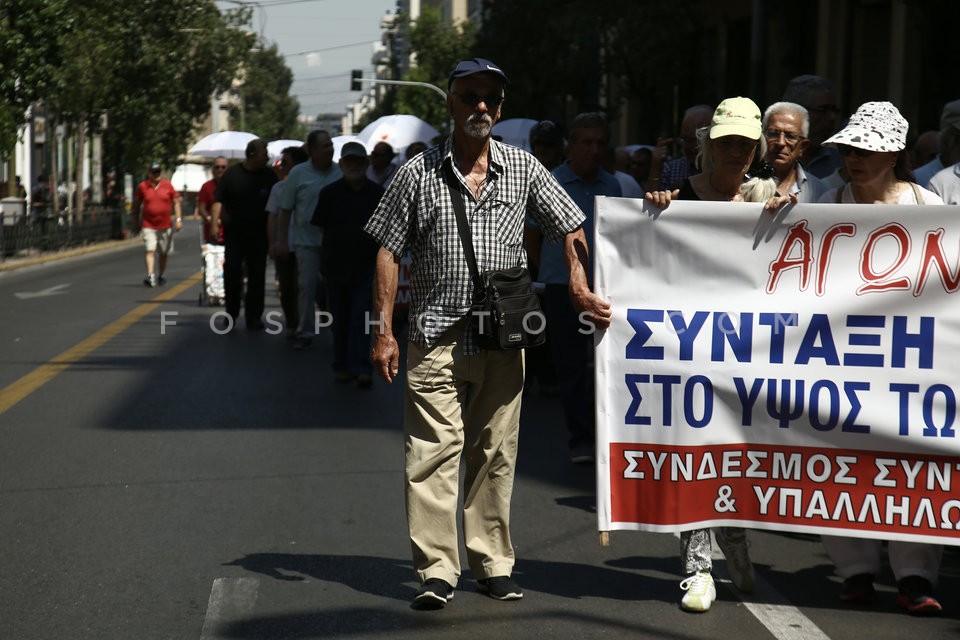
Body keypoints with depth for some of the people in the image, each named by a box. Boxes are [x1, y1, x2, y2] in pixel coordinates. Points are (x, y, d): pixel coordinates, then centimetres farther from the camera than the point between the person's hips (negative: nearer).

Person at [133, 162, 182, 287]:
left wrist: (178, 219, -2)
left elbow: (176, 202, 6)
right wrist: (136, 221, 12)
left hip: (165, 225, 2)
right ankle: (150, 275, -25)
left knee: (164, 253, 12)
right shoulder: (142, 186, 1)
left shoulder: (167, 185, 2)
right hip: (148, 225, -2)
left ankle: (160, 276, 27)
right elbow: (137, 205, 11)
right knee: (149, 250, -17)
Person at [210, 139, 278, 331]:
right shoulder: (232, 174, 0)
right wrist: (214, 223, -9)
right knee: (231, 273, -1)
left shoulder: (269, 176, 5)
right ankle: (231, 315, 9)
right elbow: (218, 200, 1)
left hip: (259, 234, 2)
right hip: (234, 232, -2)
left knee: (257, 275, 3)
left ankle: (254, 316, 10)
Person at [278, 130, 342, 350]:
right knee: (307, 286, -1)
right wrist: (283, 241, -2)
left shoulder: (340, 173, 3)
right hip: (307, 240, -1)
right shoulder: (298, 173, -1)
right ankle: (305, 333, 8)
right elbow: (286, 210, 1)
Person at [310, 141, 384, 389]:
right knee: (340, 319, 8)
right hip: (335, 263, 1)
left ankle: (361, 369, -13)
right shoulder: (330, 193, 3)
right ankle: (342, 366, 17)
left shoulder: (377, 193, 4)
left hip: (366, 265, -1)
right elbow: (321, 226, 8)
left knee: (361, 317, -8)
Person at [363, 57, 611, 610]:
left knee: (496, 454, 8)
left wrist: (583, 290, -5)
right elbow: (388, 252, 4)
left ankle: (493, 561, 17)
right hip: (436, 337, -2)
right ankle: (437, 569, -2)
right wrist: (384, 331, -2)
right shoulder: (418, 173, 3)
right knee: (434, 453, -6)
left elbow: (571, 230, 12)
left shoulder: (524, 169, 7)